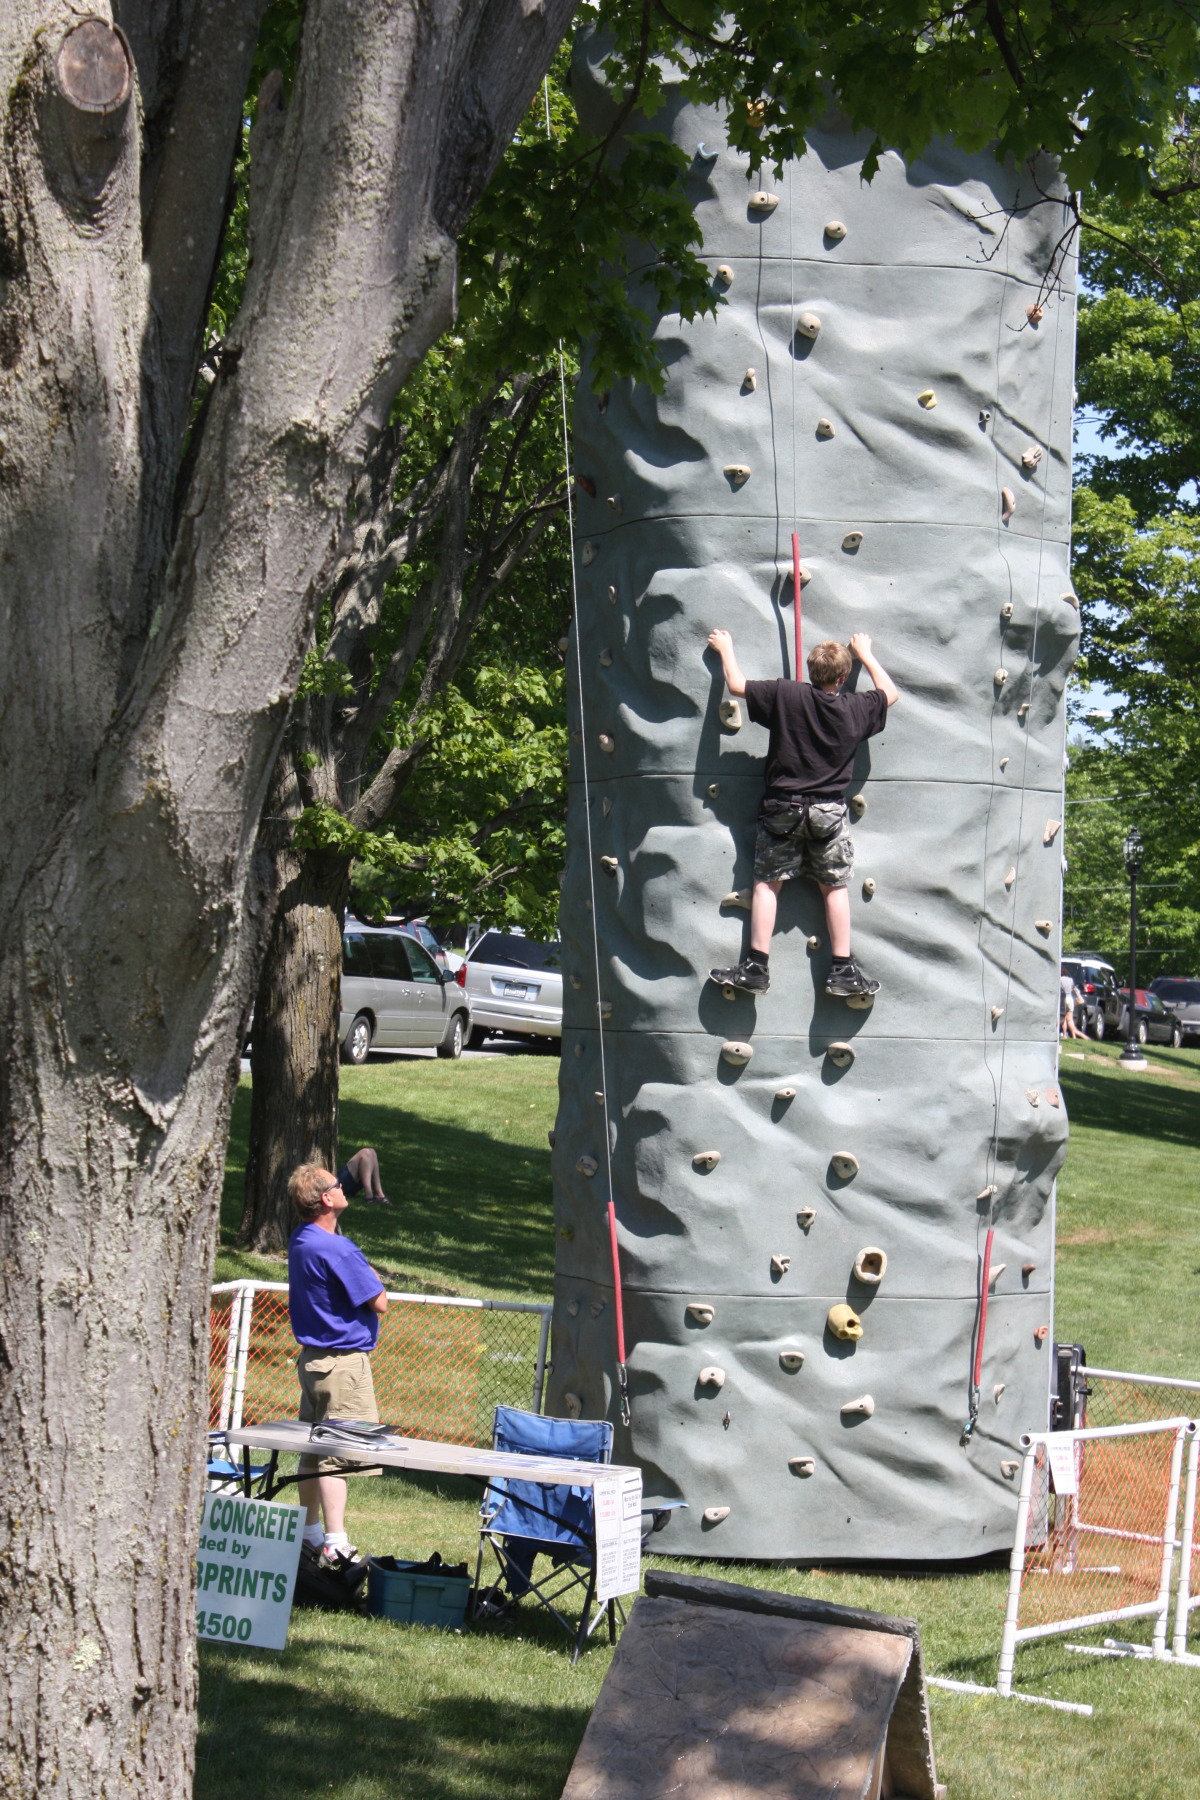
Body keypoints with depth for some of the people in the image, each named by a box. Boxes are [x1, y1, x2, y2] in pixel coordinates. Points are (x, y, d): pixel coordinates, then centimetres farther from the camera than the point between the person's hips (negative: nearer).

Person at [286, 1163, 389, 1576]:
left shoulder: (300, 1241, 7)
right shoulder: (337, 1249, -22)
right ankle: (336, 1547, -10)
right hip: (343, 1360, -9)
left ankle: (310, 1534, 26)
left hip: (313, 1355, 9)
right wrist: (372, 1278, 1)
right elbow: (379, 1303, -15)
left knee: (315, 1449, 16)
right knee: (339, 1452, -8)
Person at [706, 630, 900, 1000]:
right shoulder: (857, 709, -2)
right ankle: (843, 971, 9)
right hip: (828, 810, 1)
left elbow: (736, 684, -2)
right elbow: (890, 692, 18)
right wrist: (865, 653, 29)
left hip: (783, 807, -1)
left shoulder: (787, 695, -10)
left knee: (767, 883, 4)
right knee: (835, 887, 10)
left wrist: (725, 648, 15)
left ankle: (756, 967, 0)